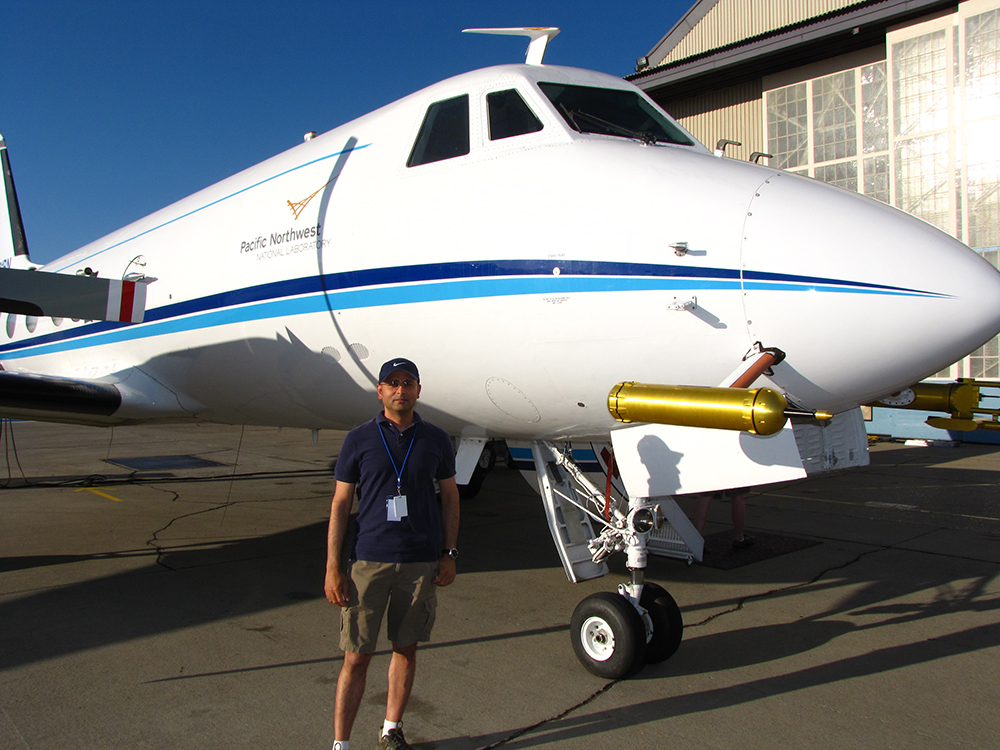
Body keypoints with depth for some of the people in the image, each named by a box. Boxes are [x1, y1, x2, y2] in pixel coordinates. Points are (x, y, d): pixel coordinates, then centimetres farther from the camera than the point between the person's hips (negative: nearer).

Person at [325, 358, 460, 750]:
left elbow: (449, 496, 12)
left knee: (406, 649, 13)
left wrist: (449, 554, 6)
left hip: (422, 562, 2)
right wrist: (333, 567, -4)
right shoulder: (358, 439, -1)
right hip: (369, 560, -2)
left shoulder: (435, 439, 4)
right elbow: (340, 502, 1)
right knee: (356, 657, 1)